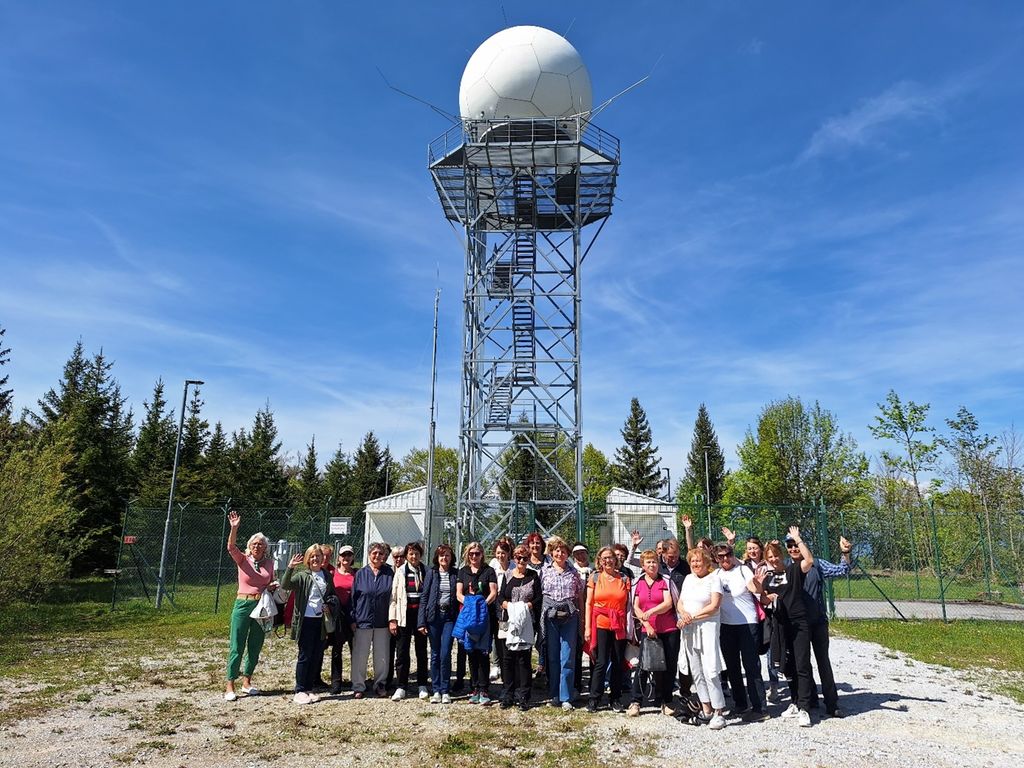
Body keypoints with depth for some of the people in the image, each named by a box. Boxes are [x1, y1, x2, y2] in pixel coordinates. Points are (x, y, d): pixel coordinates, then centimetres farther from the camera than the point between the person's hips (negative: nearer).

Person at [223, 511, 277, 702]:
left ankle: (247, 682, 26)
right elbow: (231, 547, -22)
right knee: (237, 647, -1)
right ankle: (230, 686, 7)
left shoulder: (269, 562, 6)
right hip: (243, 605, -3)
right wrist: (234, 528, -38)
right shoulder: (242, 559, -3)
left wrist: (273, 586, -3)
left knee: (255, 647, 11)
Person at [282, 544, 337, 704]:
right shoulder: (302, 576, -4)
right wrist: (290, 568, -34)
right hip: (306, 620, -5)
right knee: (305, 656, -1)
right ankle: (299, 691, 8)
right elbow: (285, 585, -21)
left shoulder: (327, 576, 11)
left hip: (321, 621, 5)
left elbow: (333, 595, 23)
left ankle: (309, 689, 21)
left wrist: (329, 604, 3)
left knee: (317, 656, 9)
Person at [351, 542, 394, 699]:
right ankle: (358, 687, 15)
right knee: (360, 656, 3)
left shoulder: (389, 573, 3)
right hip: (363, 620, -1)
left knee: (382, 656, 8)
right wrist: (353, 619, -2)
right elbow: (353, 597, 2)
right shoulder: (360, 574, 1)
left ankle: (380, 685, 21)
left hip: (382, 621, 1)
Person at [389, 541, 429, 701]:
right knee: (402, 652, 1)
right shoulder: (400, 572, 1)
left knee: (422, 651, 9)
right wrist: (392, 619, -6)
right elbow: (393, 596, 0)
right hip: (404, 616, -1)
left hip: (421, 614, 1)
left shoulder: (426, 572, 3)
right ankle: (401, 687, 10)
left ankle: (422, 686, 20)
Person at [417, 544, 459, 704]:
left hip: (450, 617, -1)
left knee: (445, 654, -6)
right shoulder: (431, 573, 3)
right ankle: (436, 690, 16)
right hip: (434, 616, 1)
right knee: (435, 654, 7)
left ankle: (445, 691, 7)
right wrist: (421, 621, -5)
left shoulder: (456, 574, 4)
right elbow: (424, 597, 1)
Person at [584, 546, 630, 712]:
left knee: (619, 664, 7)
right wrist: (587, 627, -3)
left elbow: (628, 604, 6)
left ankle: (616, 699, 22)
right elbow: (589, 604, 3)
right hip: (600, 625, -2)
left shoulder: (624, 579, 7)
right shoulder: (595, 578, 4)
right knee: (601, 663, -4)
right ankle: (594, 699, 9)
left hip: (620, 626, 2)